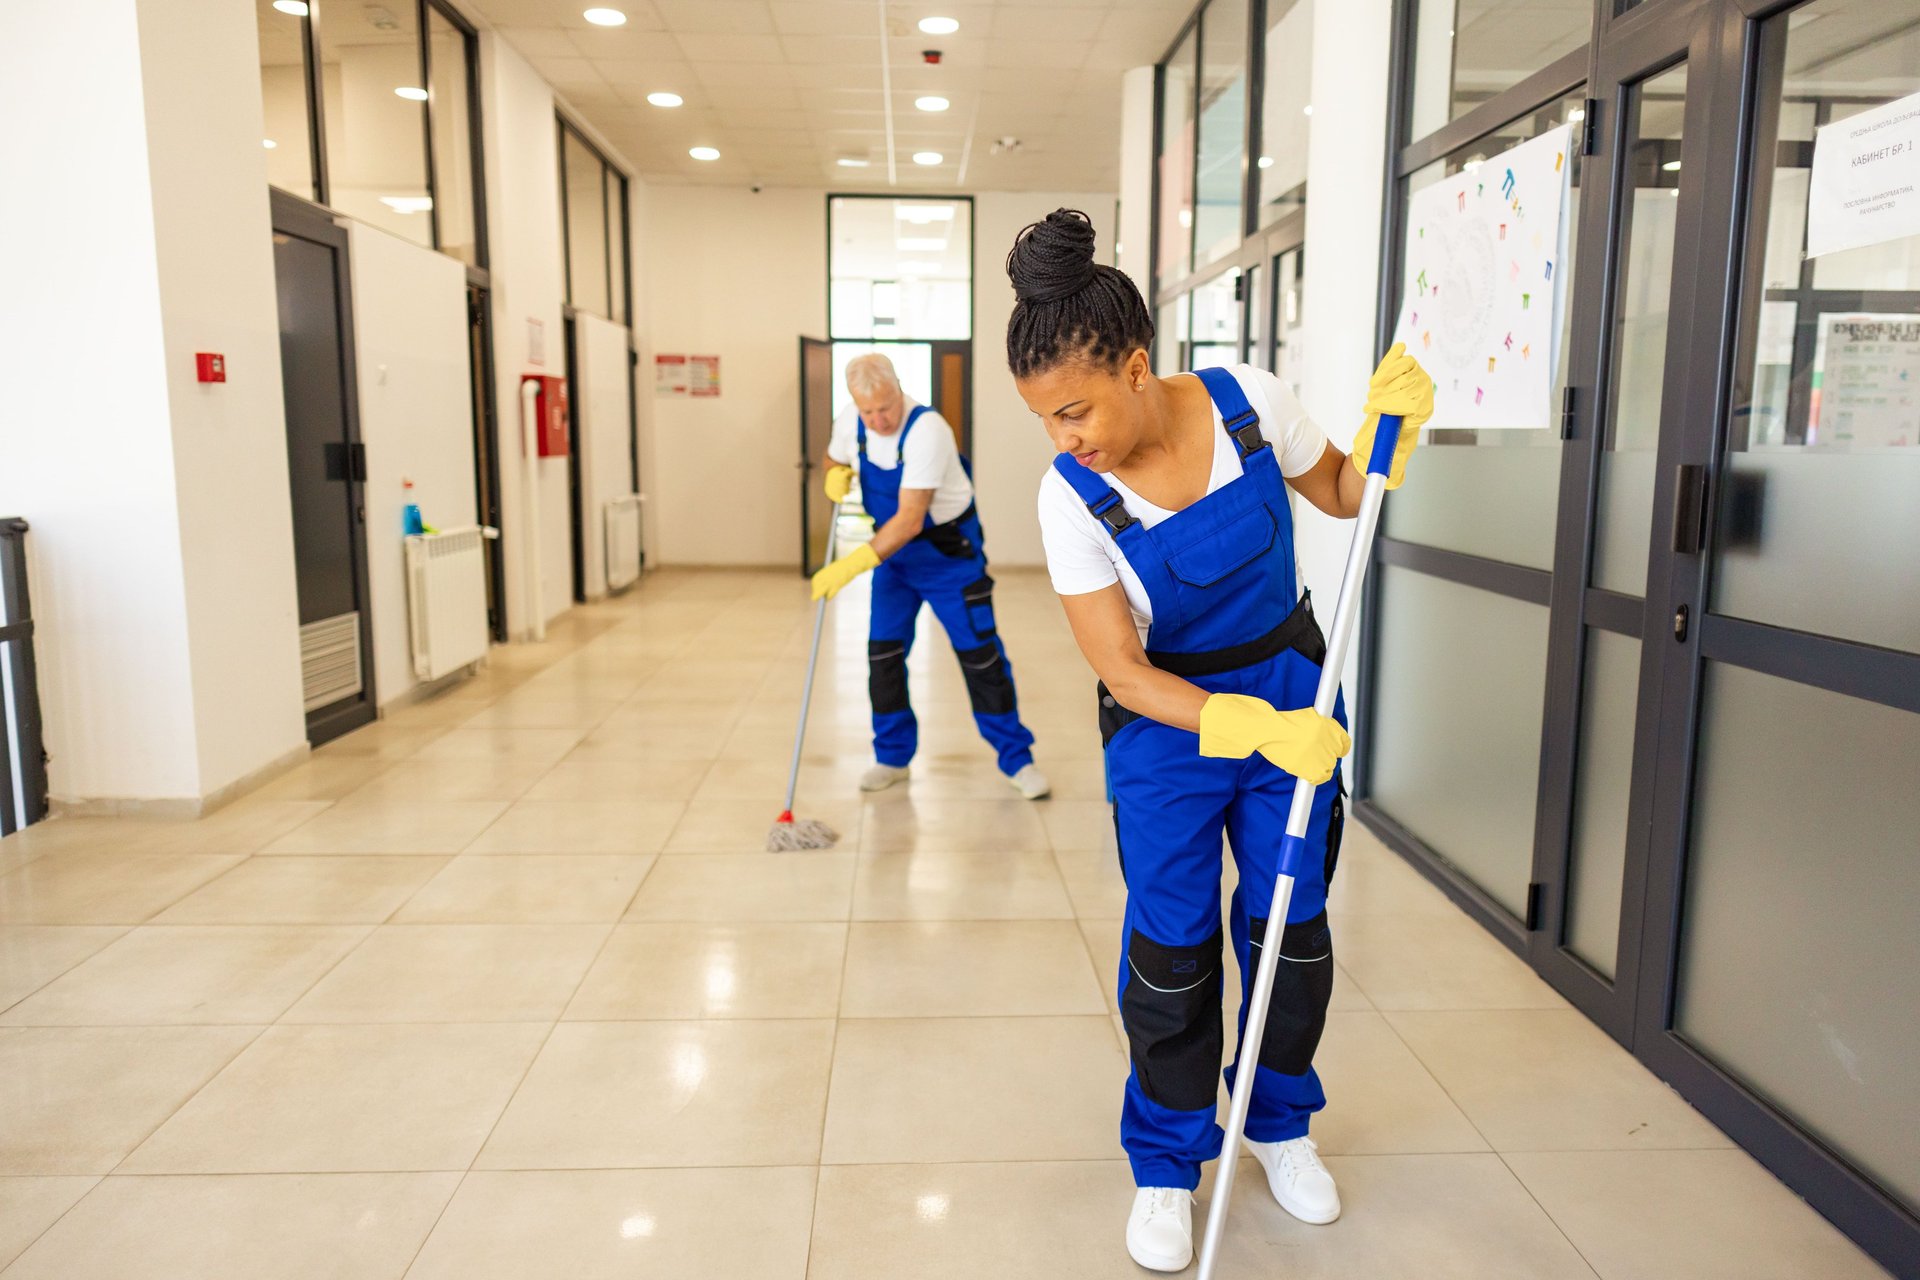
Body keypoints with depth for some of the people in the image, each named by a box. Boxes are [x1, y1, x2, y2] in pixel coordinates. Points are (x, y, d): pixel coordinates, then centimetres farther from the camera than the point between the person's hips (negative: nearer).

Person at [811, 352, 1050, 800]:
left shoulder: (927, 430, -30)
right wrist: (836, 474, -10)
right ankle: (893, 757, 19)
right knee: (883, 653, 3)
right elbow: (834, 459, 15)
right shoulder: (848, 426, -9)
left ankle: (1017, 759, 10)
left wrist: (851, 566, -37)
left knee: (980, 653, -3)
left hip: (950, 550, -5)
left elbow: (910, 520, -33)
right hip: (893, 550, 6)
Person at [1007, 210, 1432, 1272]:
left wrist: (1387, 426, -16)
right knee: (1171, 949, 2)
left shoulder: (1248, 401, -16)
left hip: (1292, 689, 3)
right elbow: (1122, 673, -19)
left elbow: (1340, 496, 4)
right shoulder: (1071, 495, -21)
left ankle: (1279, 1124, 38)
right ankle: (1165, 1165, 26)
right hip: (1168, 720, -2)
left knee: (1291, 925, 11)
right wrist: (1253, 731, -30)